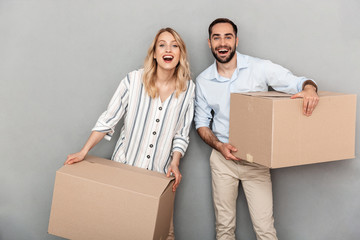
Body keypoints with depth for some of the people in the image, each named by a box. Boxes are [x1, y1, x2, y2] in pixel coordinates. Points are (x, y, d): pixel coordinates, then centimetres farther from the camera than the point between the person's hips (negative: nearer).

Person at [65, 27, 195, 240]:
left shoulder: (188, 88, 0)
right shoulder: (134, 80, -6)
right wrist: (84, 152, -10)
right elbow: (108, 121, -3)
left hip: (160, 174, 1)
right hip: (124, 166, -1)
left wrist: (175, 163, -8)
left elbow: (181, 134, 6)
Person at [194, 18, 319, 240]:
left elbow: (299, 82, -7)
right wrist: (219, 145, -10)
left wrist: (310, 89, -31)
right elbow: (201, 122, 8)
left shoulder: (259, 68, -7)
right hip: (222, 158, 2)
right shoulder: (203, 81, 1)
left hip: (256, 159, -2)